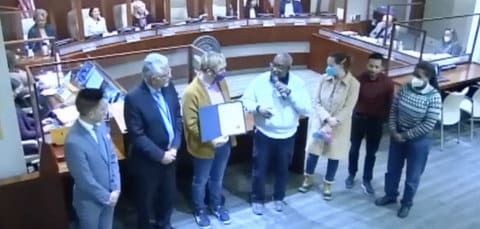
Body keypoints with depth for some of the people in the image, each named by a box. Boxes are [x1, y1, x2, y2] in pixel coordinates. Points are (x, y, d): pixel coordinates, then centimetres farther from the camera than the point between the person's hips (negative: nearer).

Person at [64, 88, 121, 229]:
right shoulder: (74, 142, -32)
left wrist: (115, 189, -6)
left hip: (109, 196, 6)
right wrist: (106, 197, -12)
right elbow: (85, 180, -25)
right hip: (90, 201, -6)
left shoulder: (101, 126, -9)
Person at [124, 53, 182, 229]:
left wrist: (175, 146, -9)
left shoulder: (169, 87, -7)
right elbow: (137, 135, -21)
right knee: (146, 200, 17)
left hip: (169, 155, 6)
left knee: (169, 195, 23)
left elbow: (177, 118, 2)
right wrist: (160, 155, -18)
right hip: (147, 161, -5)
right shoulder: (134, 98, -25)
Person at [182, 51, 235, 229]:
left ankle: (216, 205, 48)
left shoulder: (221, 82, -5)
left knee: (217, 177, 25)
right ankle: (199, 210, 41)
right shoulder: (192, 92, -25)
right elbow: (191, 124, -21)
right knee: (201, 181, 18)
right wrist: (210, 140, -28)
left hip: (224, 141, 6)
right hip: (204, 146, -5)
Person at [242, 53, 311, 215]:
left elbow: (306, 109, -15)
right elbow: (245, 100, -4)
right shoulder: (260, 80, -10)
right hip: (263, 134, -1)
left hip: (286, 136, 1)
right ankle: (257, 199, 34)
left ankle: (279, 198, 43)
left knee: (282, 170, 19)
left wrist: (289, 92, -26)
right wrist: (257, 108, -25)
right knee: (259, 169, 11)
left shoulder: (297, 83, -9)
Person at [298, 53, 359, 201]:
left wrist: (329, 126, -21)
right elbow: (317, 102, -5)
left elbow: (348, 109, -17)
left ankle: (327, 186, 33)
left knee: (334, 156, 12)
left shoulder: (353, 84, -17)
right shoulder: (325, 78, -8)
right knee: (313, 151, 14)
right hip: (319, 122, 2)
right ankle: (308, 179, 38)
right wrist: (327, 118, -21)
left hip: (339, 127, -2)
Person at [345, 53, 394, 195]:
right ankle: (351, 175, 36)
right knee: (354, 149, 16)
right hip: (358, 118, 1)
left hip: (376, 121, 0)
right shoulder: (361, 78, -14)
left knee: (371, 153, 11)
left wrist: (384, 120, -6)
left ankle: (367, 181, 28)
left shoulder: (388, 83, -14)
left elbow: (389, 104, -4)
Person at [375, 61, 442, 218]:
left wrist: (405, 135, -16)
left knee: (412, 176, 13)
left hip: (418, 140, -4)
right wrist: (393, 130, -10)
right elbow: (393, 109, 0)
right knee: (392, 169, 20)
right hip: (398, 135, 4)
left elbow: (429, 125, -20)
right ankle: (390, 195, 43)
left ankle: (406, 204, 35)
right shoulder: (405, 88, -9)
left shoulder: (434, 97, -21)